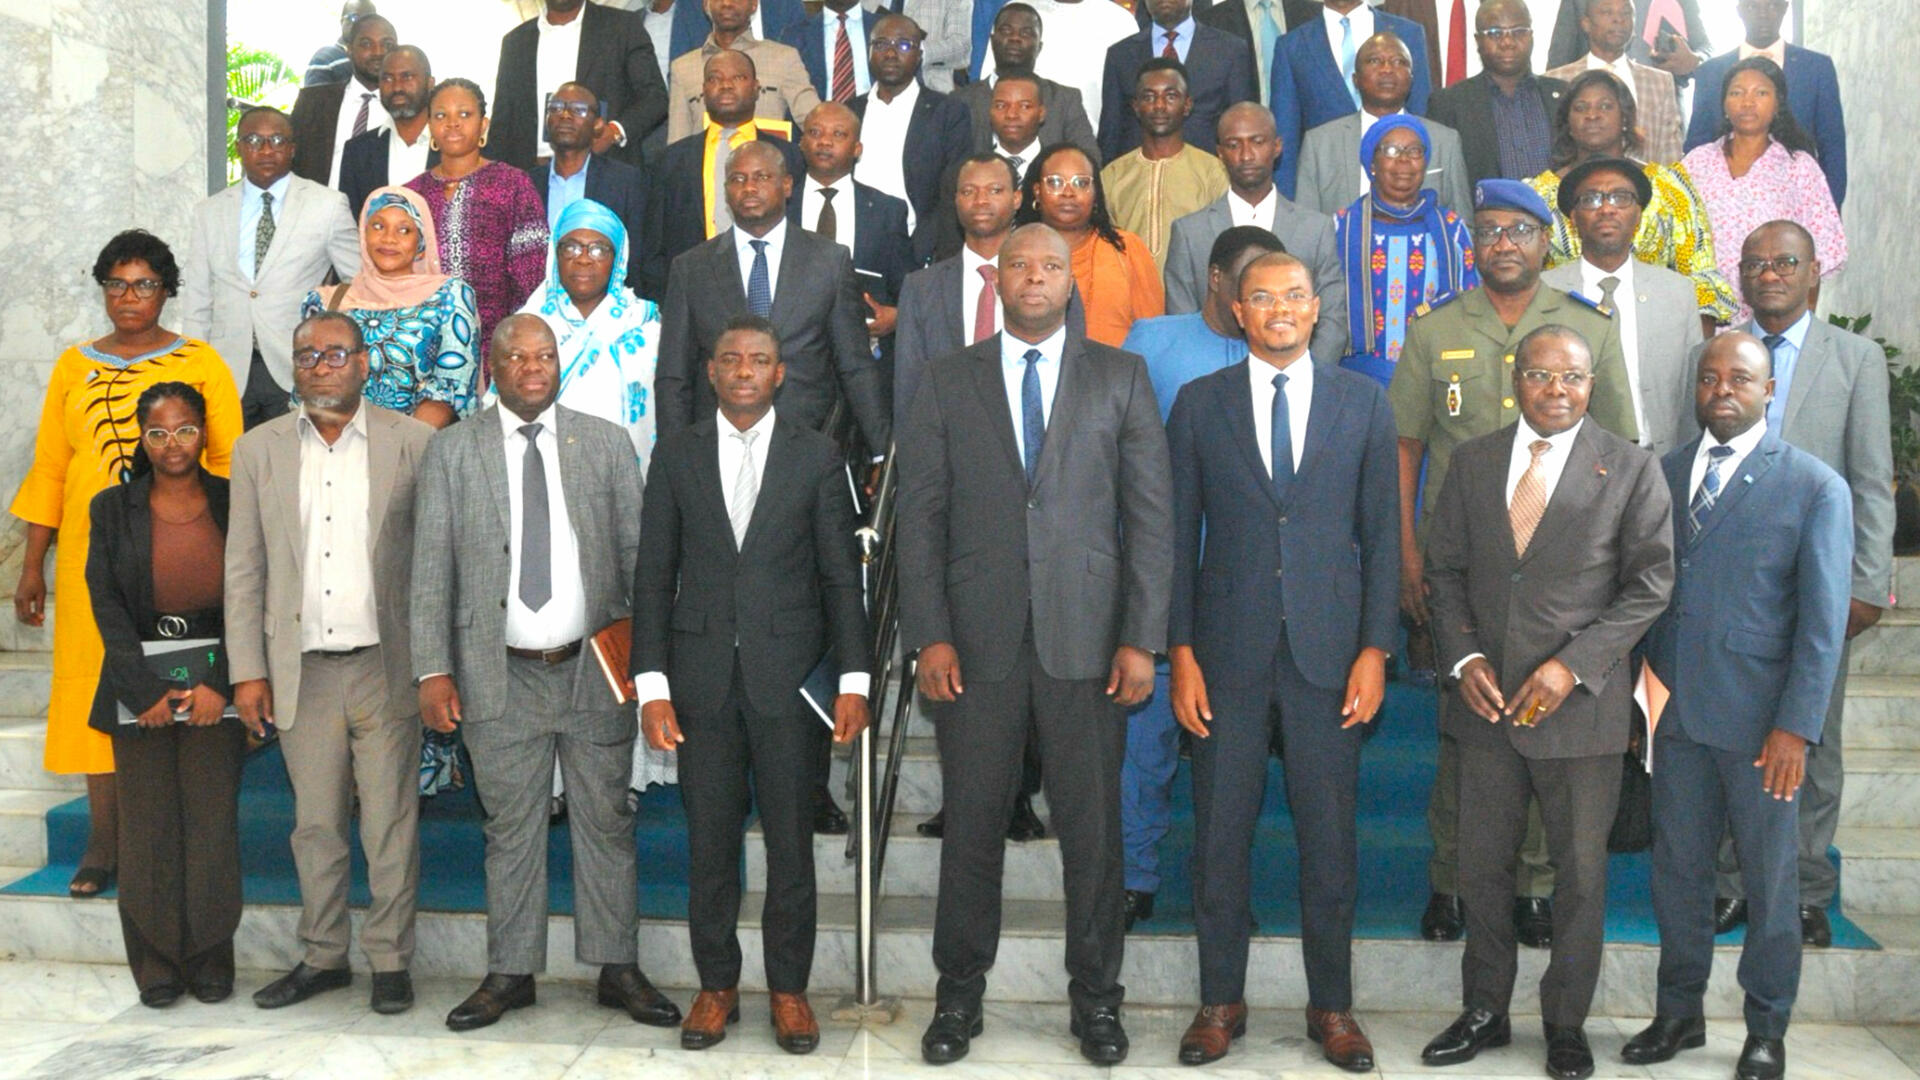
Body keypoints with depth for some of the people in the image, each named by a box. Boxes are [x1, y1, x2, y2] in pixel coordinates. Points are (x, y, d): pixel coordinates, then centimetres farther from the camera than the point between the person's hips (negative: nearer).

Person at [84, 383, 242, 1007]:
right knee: (148, 827, -1)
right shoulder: (113, 509, 5)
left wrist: (217, 684, -8)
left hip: (216, 681, 0)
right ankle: (157, 967, 11)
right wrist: (146, 691, -7)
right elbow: (107, 606, 2)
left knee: (213, 821, -3)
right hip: (139, 685, 1)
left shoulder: (234, 505, 3)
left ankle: (210, 961, 10)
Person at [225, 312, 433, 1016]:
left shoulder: (412, 443, 0)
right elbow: (244, 569, 7)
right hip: (302, 670, 2)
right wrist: (247, 670, 2)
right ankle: (322, 957, 26)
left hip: (385, 667, -2)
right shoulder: (259, 449, 7)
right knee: (315, 826, 12)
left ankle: (390, 960, 17)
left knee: (391, 826, 4)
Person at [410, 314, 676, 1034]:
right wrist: (433, 670, -4)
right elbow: (431, 569, 3)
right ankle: (511, 973, 20)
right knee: (511, 829, 8)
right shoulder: (452, 451, 5)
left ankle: (617, 968, 19)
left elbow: (639, 553, 5)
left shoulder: (606, 443, 6)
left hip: (595, 670, 1)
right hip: (501, 676, 0)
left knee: (606, 823, 7)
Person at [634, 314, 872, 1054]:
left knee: (791, 839, 5)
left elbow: (841, 575, 2)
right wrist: (651, 685, -2)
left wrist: (854, 680, -3)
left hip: (787, 673, -1)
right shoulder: (677, 456, 6)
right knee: (709, 839, 8)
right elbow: (653, 576, 5)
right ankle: (716, 985, 22)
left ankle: (789, 988, 19)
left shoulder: (817, 457, 3)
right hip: (701, 674, 1)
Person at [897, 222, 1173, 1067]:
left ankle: (1095, 996, 22)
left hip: (1086, 639, 0)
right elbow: (921, 517, 4)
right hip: (978, 639, 0)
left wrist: (1142, 639, -4)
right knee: (971, 823, 7)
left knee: (1092, 824, 6)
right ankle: (959, 993, 23)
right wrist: (928, 635, -5)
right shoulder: (948, 383, 8)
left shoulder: (1120, 379, 7)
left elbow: (1150, 515, 3)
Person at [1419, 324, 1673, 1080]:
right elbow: (1445, 568, 9)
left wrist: (1572, 664, -14)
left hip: (1580, 705, -2)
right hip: (1487, 701, 3)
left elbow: (1649, 583, -4)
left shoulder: (1631, 469, -2)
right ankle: (1484, 1013, 27)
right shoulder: (1472, 461, 8)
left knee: (1580, 874, 8)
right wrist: (1464, 657, -6)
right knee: (1482, 867, 11)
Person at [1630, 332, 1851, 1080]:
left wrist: (1796, 726, -12)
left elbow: (1823, 618, -7)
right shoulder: (1663, 474, 8)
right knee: (1678, 869, 12)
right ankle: (1679, 1013, 27)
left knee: (1770, 878, 8)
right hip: (1677, 710, 3)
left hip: (1760, 720, -3)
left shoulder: (1815, 487, -3)